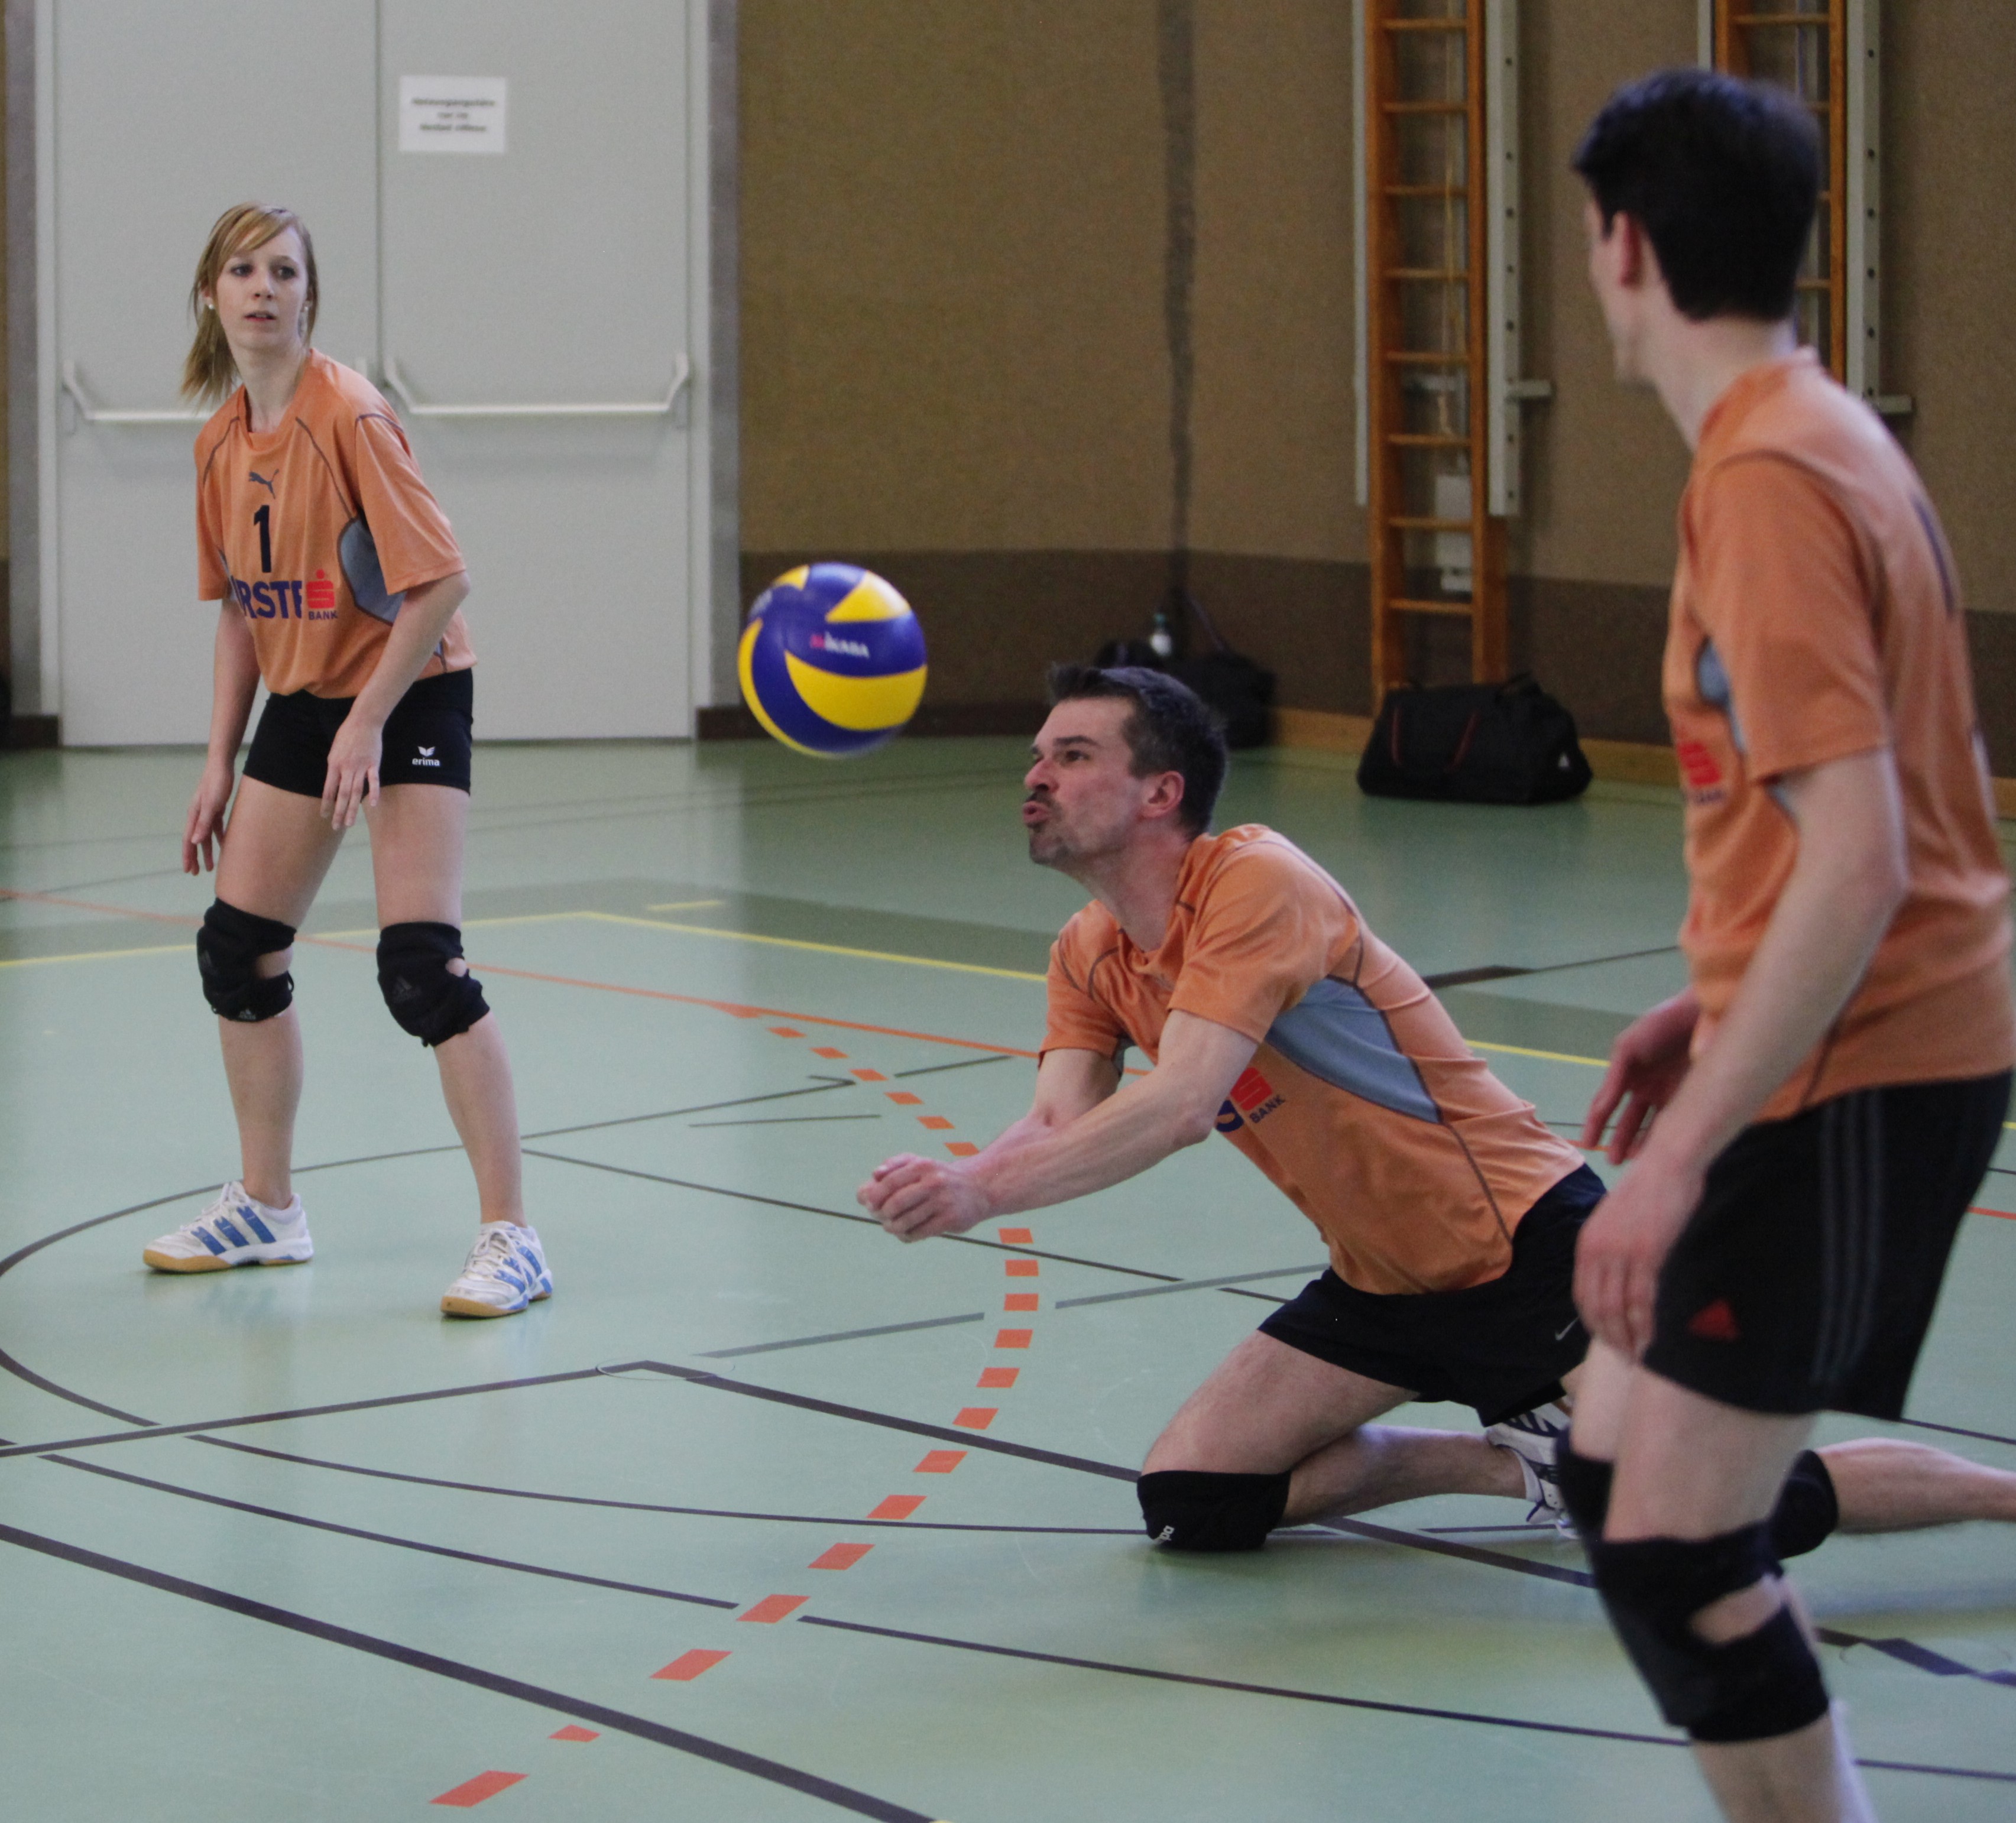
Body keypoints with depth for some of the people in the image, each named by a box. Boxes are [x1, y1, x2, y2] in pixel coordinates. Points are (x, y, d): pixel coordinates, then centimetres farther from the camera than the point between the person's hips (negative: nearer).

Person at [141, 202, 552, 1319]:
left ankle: (510, 1237, -13)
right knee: (237, 952, 10)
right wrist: (221, 765, 9)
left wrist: (368, 721, -21)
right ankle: (266, 1210, 27)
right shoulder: (222, 440, 4)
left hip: (407, 697, -8)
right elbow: (242, 607, 12)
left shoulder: (348, 417, -18)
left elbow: (440, 581, -21)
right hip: (300, 702, 8)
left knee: (420, 968, -17)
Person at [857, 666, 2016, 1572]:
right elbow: (1060, 1126, -8)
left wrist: (984, 1191, -36)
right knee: (1188, 1502, -1)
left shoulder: (1257, 883, -22)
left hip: (1526, 1249, -8)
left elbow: (1176, 1107, -31)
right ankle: (1518, 1458, 14)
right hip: (1385, 1288, 9)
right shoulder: (1091, 958, 5)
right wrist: (948, 1184, -29)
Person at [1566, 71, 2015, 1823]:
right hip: (1866, 1047, 10)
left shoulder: (1769, 474, -19)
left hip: (1852, 1082, -10)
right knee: (1615, 1467, 16)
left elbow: (1856, 861, -25)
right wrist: (1707, 1004, 21)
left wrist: (1682, 1153, -24)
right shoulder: (1823, 433, 11)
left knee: (1669, 1548, -9)